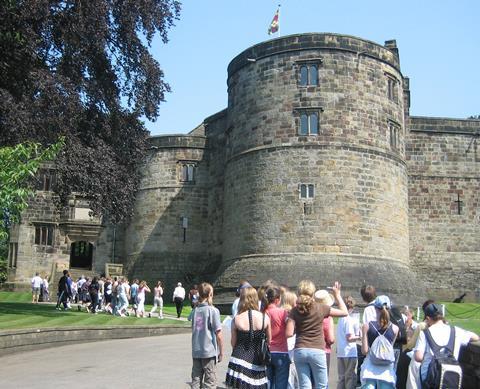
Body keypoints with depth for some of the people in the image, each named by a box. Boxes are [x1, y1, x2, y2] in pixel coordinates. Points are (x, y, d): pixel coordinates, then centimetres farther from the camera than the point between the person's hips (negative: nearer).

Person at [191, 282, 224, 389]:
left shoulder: (195, 310, 5)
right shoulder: (213, 310, -10)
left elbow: (194, 331, 10)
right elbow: (218, 335, -11)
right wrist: (221, 352, -1)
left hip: (196, 352, 5)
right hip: (209, 352, -5)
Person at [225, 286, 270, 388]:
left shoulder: (236, 319, -6)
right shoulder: (265, 318, -5)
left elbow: (233, 343, 3)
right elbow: (269, 341, 7)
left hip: (240, 359, -1)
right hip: (257, 361, 2)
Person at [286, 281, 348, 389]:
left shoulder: (295, 311, 1)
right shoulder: (321, 308, -2)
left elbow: (289, 333, -6)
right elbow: (344, 312, 7)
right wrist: (337, 294, 14)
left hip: (299, 351, 2)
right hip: (317, 351, -2)